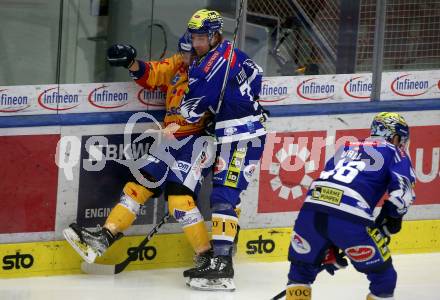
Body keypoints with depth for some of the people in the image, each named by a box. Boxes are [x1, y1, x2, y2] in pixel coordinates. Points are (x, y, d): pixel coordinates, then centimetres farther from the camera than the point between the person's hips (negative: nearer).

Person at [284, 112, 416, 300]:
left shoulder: (346, 149, 34)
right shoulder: (395, 153, 18)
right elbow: (401, 192, 1)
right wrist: (388, 223, 16)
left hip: (310, 209, 5)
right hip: (349, 219, -5)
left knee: (302, 269, 26)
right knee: (383, 275, 11)